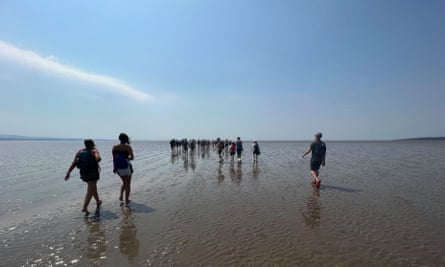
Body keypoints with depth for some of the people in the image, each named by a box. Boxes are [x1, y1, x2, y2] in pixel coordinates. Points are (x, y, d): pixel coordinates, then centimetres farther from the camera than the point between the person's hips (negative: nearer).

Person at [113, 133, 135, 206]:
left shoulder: (114, 147, -1)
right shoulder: (128, 147, -13)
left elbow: (114, 158, 2)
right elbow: (132, 157, -18)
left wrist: (114, 167, 10)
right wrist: (128, 158, 4)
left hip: (118, 168, 4)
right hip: (126, 167, -4)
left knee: (124, 183, 26)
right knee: (128, 184, 10)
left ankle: (121, 197, 10)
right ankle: (127, 202, 12)